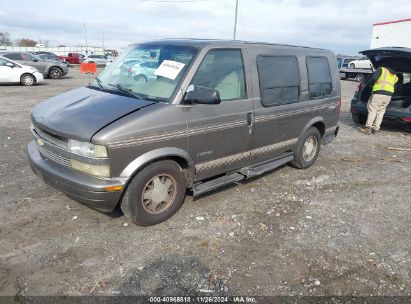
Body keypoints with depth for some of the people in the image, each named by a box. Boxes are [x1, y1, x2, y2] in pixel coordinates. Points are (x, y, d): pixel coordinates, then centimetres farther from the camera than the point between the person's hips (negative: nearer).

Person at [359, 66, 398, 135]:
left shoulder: (381, 69, 11)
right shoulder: (394, 76, 29)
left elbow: (374, 77, -5)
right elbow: (394, 85, 23)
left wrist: (368, 83, 10)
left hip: (379, 93, -6)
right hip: (389, 95, 6)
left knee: (372, 110, -3)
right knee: (380, 112, 12)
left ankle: (368, 128, -6)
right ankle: (375, 128, 12)